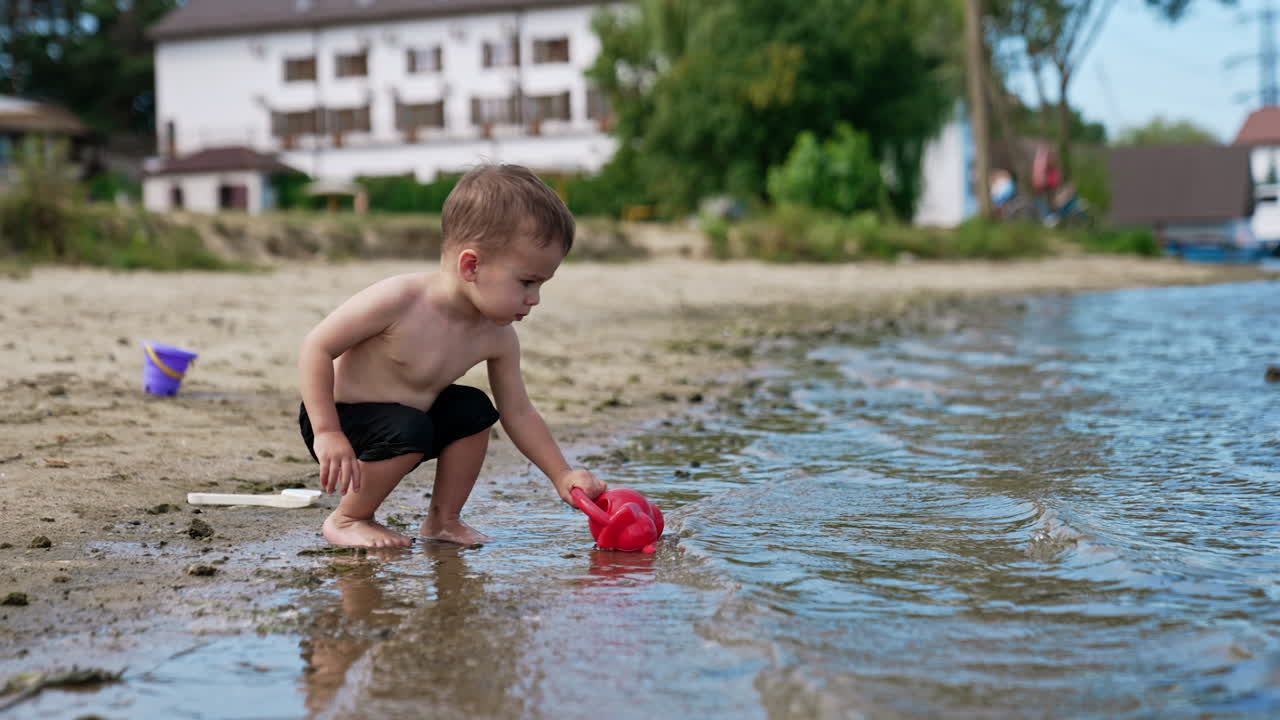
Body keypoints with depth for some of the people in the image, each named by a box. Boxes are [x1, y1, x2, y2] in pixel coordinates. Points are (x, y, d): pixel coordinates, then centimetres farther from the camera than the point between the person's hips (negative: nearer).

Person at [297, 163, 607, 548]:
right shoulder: (399, 301, -30)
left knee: (474, 409, -2)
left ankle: (443, 520, 11)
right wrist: (326, 431, -29)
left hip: (410, 419, 7)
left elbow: (518, 414, 1)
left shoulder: (497, 338, -10)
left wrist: (562, 476, -5)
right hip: (344, 417, -7)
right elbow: (316, 348, -24)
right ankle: (346, 520, -7)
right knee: (409, 431, -31)